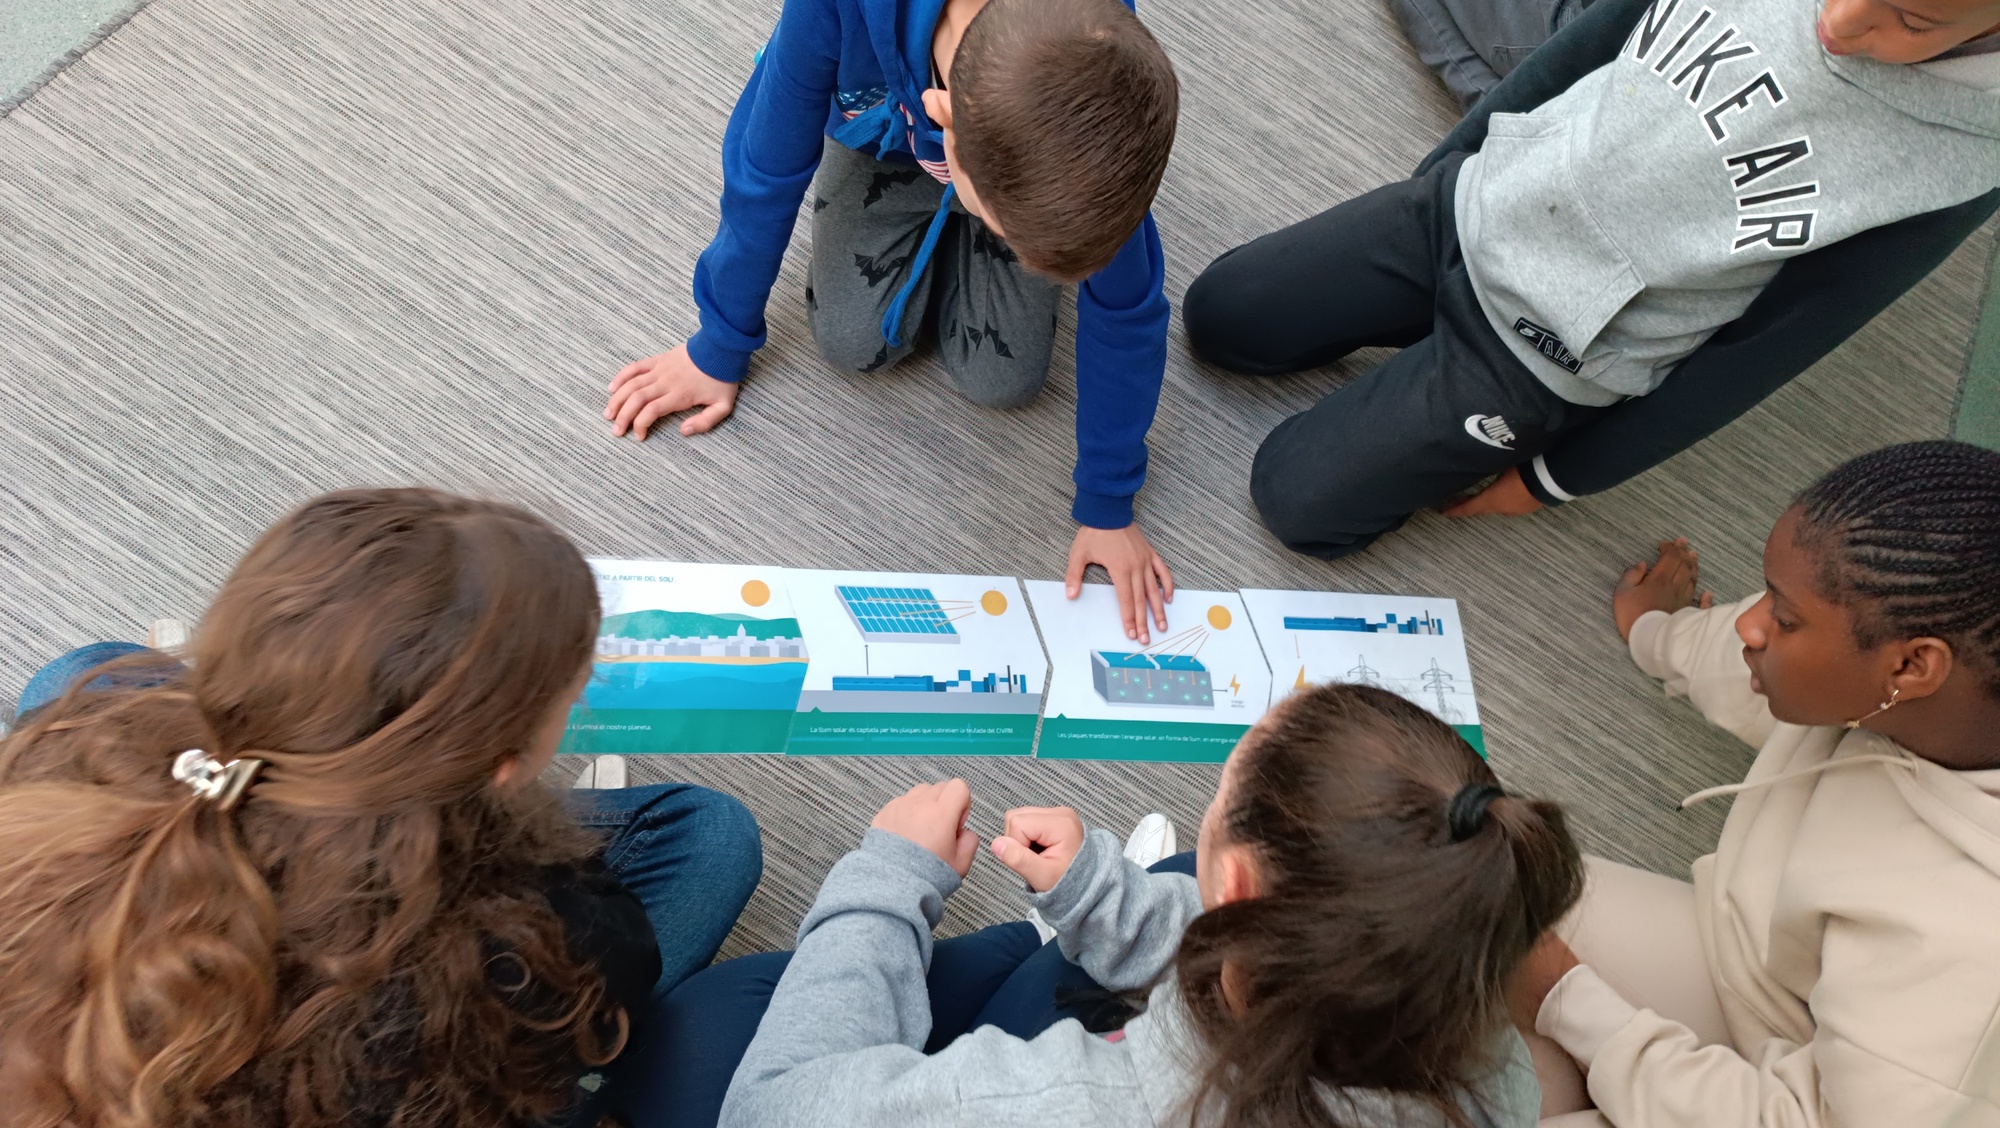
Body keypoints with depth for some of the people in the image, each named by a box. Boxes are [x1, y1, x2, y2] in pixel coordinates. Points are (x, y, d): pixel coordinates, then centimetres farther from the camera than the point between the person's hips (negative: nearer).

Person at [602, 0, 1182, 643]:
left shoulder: (1104, 99, -39)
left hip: (1037, 146, 0)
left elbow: (1123, 313, -24)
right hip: (884, 133, 0)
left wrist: (1107, 507, -16)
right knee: (852, 340, -14)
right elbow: (766, 175, -25)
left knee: (1002, 378, -13)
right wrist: (719, 348, -12)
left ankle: (958, 241, 16)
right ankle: (940, 227, 15)